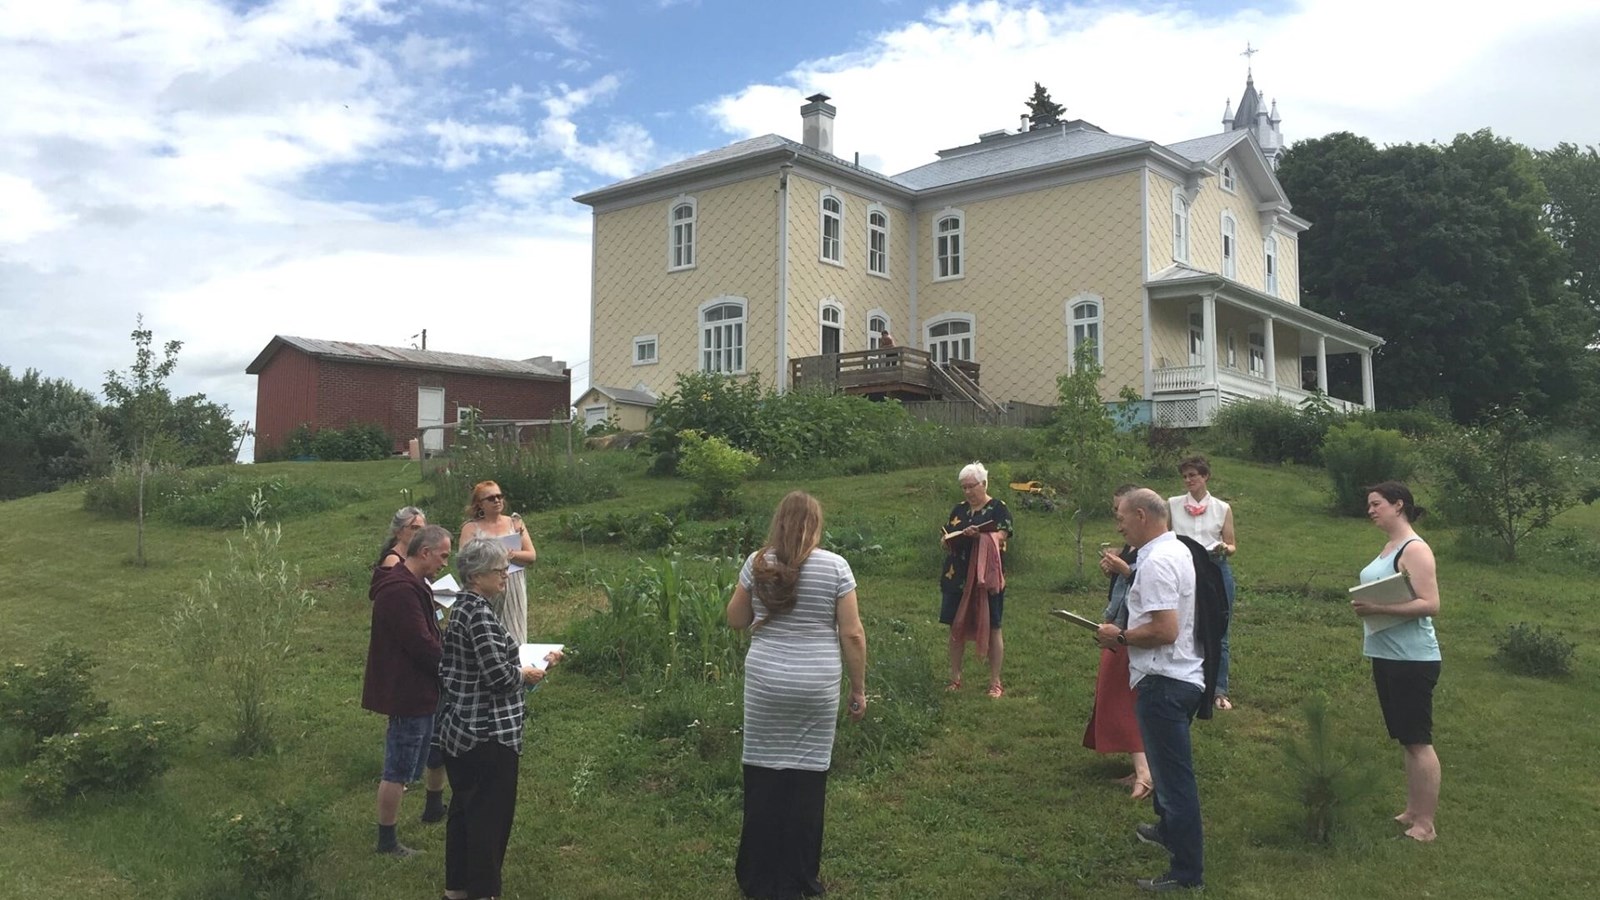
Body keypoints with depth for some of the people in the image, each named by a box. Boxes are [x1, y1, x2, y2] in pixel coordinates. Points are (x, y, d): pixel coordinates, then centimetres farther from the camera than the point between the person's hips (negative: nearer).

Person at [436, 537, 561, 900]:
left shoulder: (463, 606, 7)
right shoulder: (479, 613, -23)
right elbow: (499, 677, -24)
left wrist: (532, 657, 6)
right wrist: (528, 674, -5)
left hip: (460, 727, 10)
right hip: (488, 734, -10)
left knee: (464, 807, 21)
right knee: (491, 814, 5)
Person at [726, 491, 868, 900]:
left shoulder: (757, 563, -2)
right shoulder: (835, 566, -6)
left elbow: (735, 619, 9)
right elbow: (852, 634, -5)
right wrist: (859, 688, 4)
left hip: (766, 682, 1)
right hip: (817, 686, -1)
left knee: (763, 774, 11)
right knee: (807, 777, 9)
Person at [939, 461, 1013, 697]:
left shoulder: (998, 509, -1)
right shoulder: (959, 510, 14)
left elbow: (1000, 537, -15)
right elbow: (947, 540, 17)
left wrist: (978, 535, -33)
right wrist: (946, 539, -7)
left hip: (986, 578, -5)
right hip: (957, 579, 5)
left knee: (991, 629, 0)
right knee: (956, 629, 8)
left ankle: (995, 683, 7)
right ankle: (955, 678, 18)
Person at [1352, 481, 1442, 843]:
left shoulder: (1415, 549, -14)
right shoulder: (1389, 547, 14)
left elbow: (1430, 605, -22)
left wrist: (1377, 608, -26)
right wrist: (1366, 606, 7)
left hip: (1412, 661, -9)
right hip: (1388, 657, 10)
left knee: (1419, 741, -3)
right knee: (1406, 740, 16)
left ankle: (1425, 826, 4)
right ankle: (1411, 813, 25)